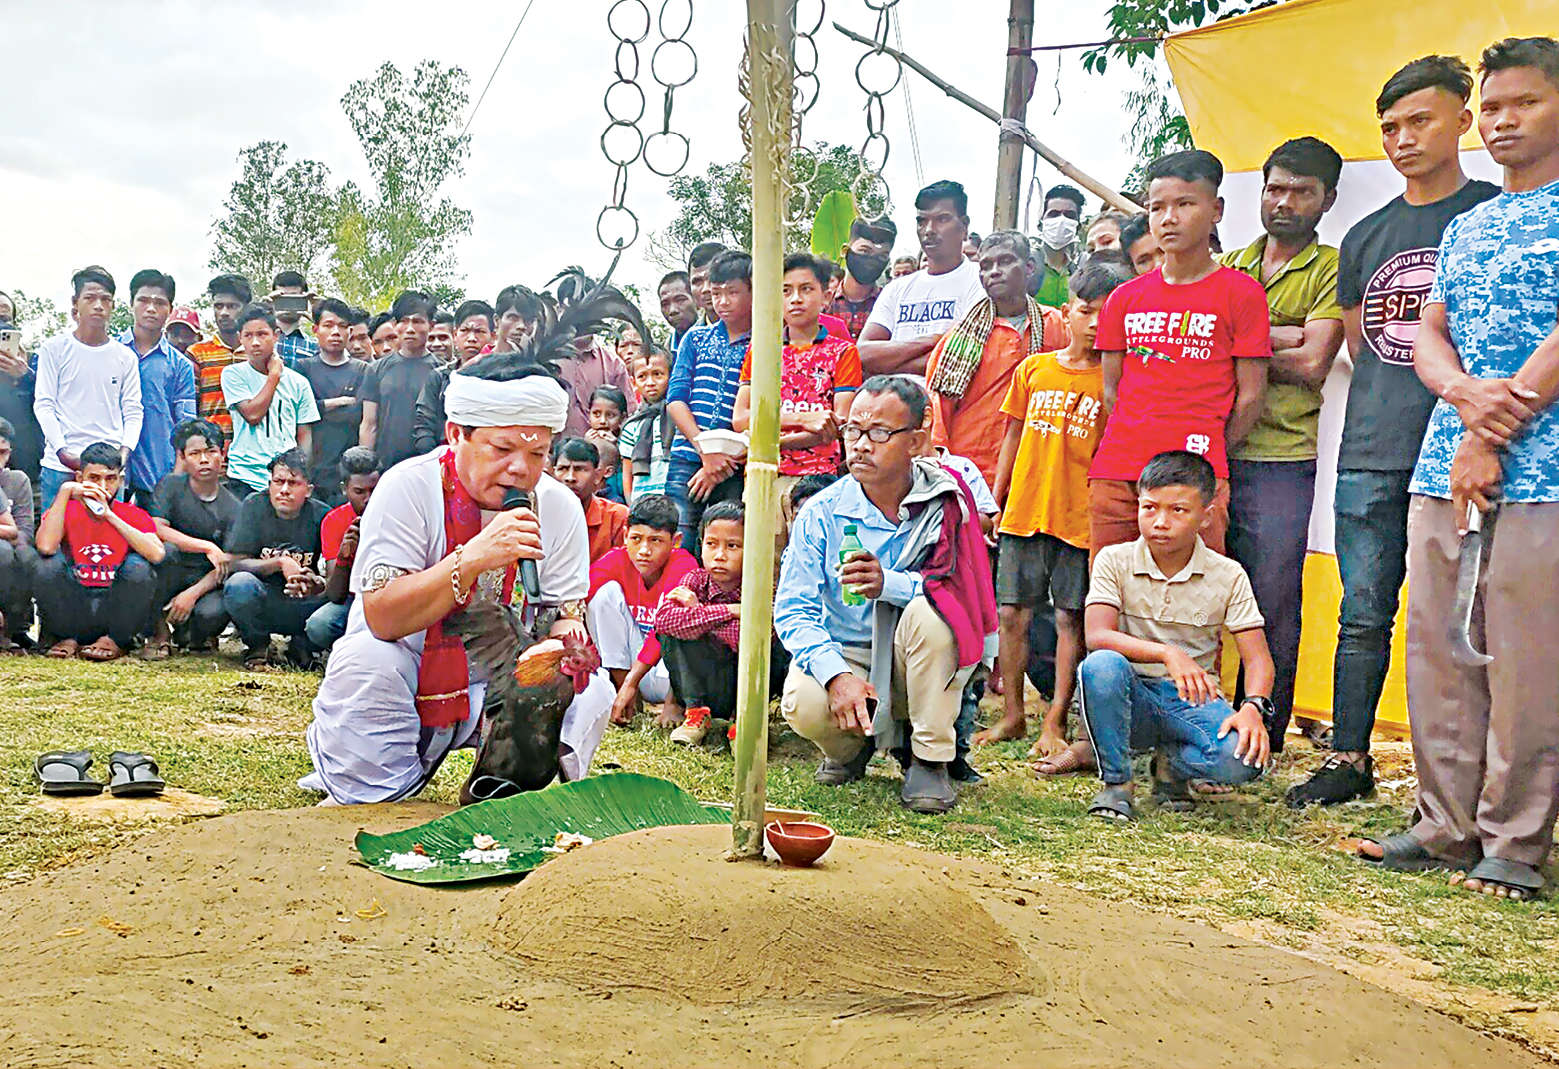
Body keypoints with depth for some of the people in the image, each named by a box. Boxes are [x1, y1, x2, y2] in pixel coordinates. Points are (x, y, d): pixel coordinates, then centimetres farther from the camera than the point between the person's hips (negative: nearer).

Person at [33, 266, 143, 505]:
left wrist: (124, 451, -9)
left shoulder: (125, 357, 10)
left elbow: (133, 411, 8)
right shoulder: (54, 348, 4)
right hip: (60, 468, -2)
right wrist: (63, 452, -11)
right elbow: (44, 404, 0)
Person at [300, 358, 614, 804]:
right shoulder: (409, 487, -17)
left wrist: (567, 640, -28)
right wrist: (473, 558, -37)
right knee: (365, 660, -32)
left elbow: (568, 615, -2)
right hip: (406, 679, -2)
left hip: (501, 691, 3)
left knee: (592, 693, -20)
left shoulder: (559, 507, -6)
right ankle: (366, 793, -6)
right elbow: (381, 617, -25)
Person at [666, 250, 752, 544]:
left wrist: (719, 466, -10)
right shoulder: (696, 338, 15)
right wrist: (706, 450, -9)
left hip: (736, 467, -2)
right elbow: (675, 398, 6)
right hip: (687, 458, 2)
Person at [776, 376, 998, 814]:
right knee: (804, 704, -31)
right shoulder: (821, 513, -6)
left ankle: (930, 758, -14)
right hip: (844, 653, 1)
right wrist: (837, 674, -28)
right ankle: (855, 742, 9)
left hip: (918, 664, -1)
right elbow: (792, 609, -12)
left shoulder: (946, 499, -9)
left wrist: (890, 584, -38)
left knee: (930, 611, -33)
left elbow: (967, 589, -21)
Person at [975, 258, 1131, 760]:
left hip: (1080, 516, -3)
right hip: (1023, 511, 3)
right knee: (1012, 614, 5)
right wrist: (995, 500, 11)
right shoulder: (1033, 369, 9)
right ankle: (1012, 714, 18)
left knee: (1071, 619, 1)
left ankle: (1055, 723, 9)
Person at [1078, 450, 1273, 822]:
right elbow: (1097, 636, -18)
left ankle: (1172, 761, 5)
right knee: (1101, 665, -36)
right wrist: (1168, 654, -32)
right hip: (1132, 698, -1)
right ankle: (1115, 783, -14)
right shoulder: (1114, 561, -3)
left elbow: (1258, 659, -3)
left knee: (1243, 758, -30)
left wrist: (1253, 707, -25)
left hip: (1196, 700, 1)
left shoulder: (1228, 576, 0)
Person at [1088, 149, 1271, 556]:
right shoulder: (1124, 298, 14)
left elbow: (1250, 396, 1)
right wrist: (1135, 445, 7)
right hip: (1114, 475, 4)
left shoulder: (1242, 293, 2)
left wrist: (1206, 455, 1)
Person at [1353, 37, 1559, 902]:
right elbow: (1427, 334, 13)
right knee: (1437, 656, 7)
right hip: (1443, 467, 7)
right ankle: (1447, 825, 17)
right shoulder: (1465, 229, 21)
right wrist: (1466, 391, -9)